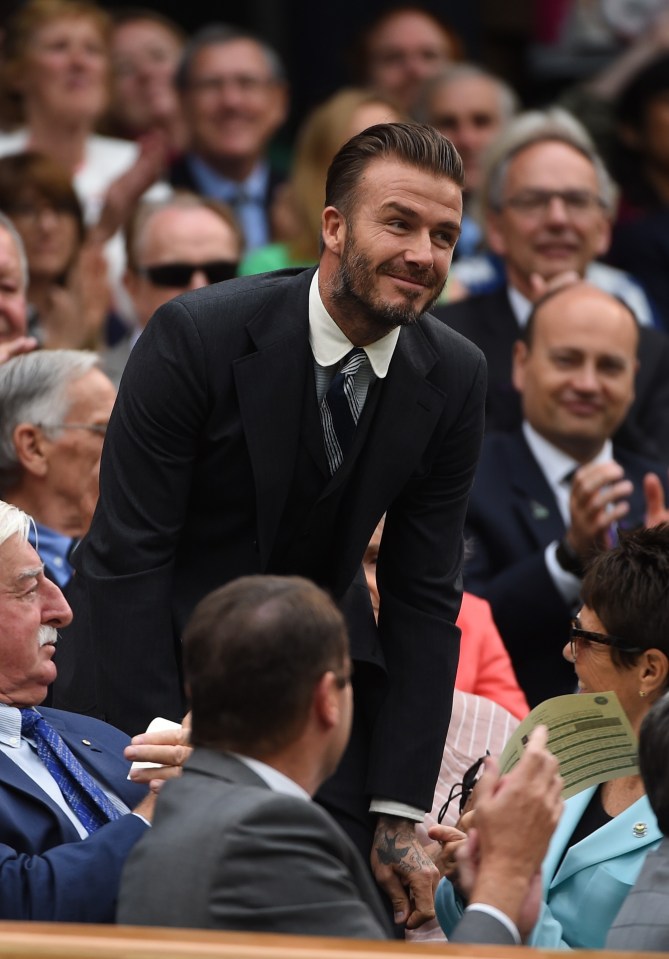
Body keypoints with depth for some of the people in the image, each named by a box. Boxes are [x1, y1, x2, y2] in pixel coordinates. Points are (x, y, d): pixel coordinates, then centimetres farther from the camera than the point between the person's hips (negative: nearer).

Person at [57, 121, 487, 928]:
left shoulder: (454, 378, -7)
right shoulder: (195, 336, -20)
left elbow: (423, 597, -3)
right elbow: (126, 557, -18)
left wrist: (402, 812, -8)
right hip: (157, 647, -3)